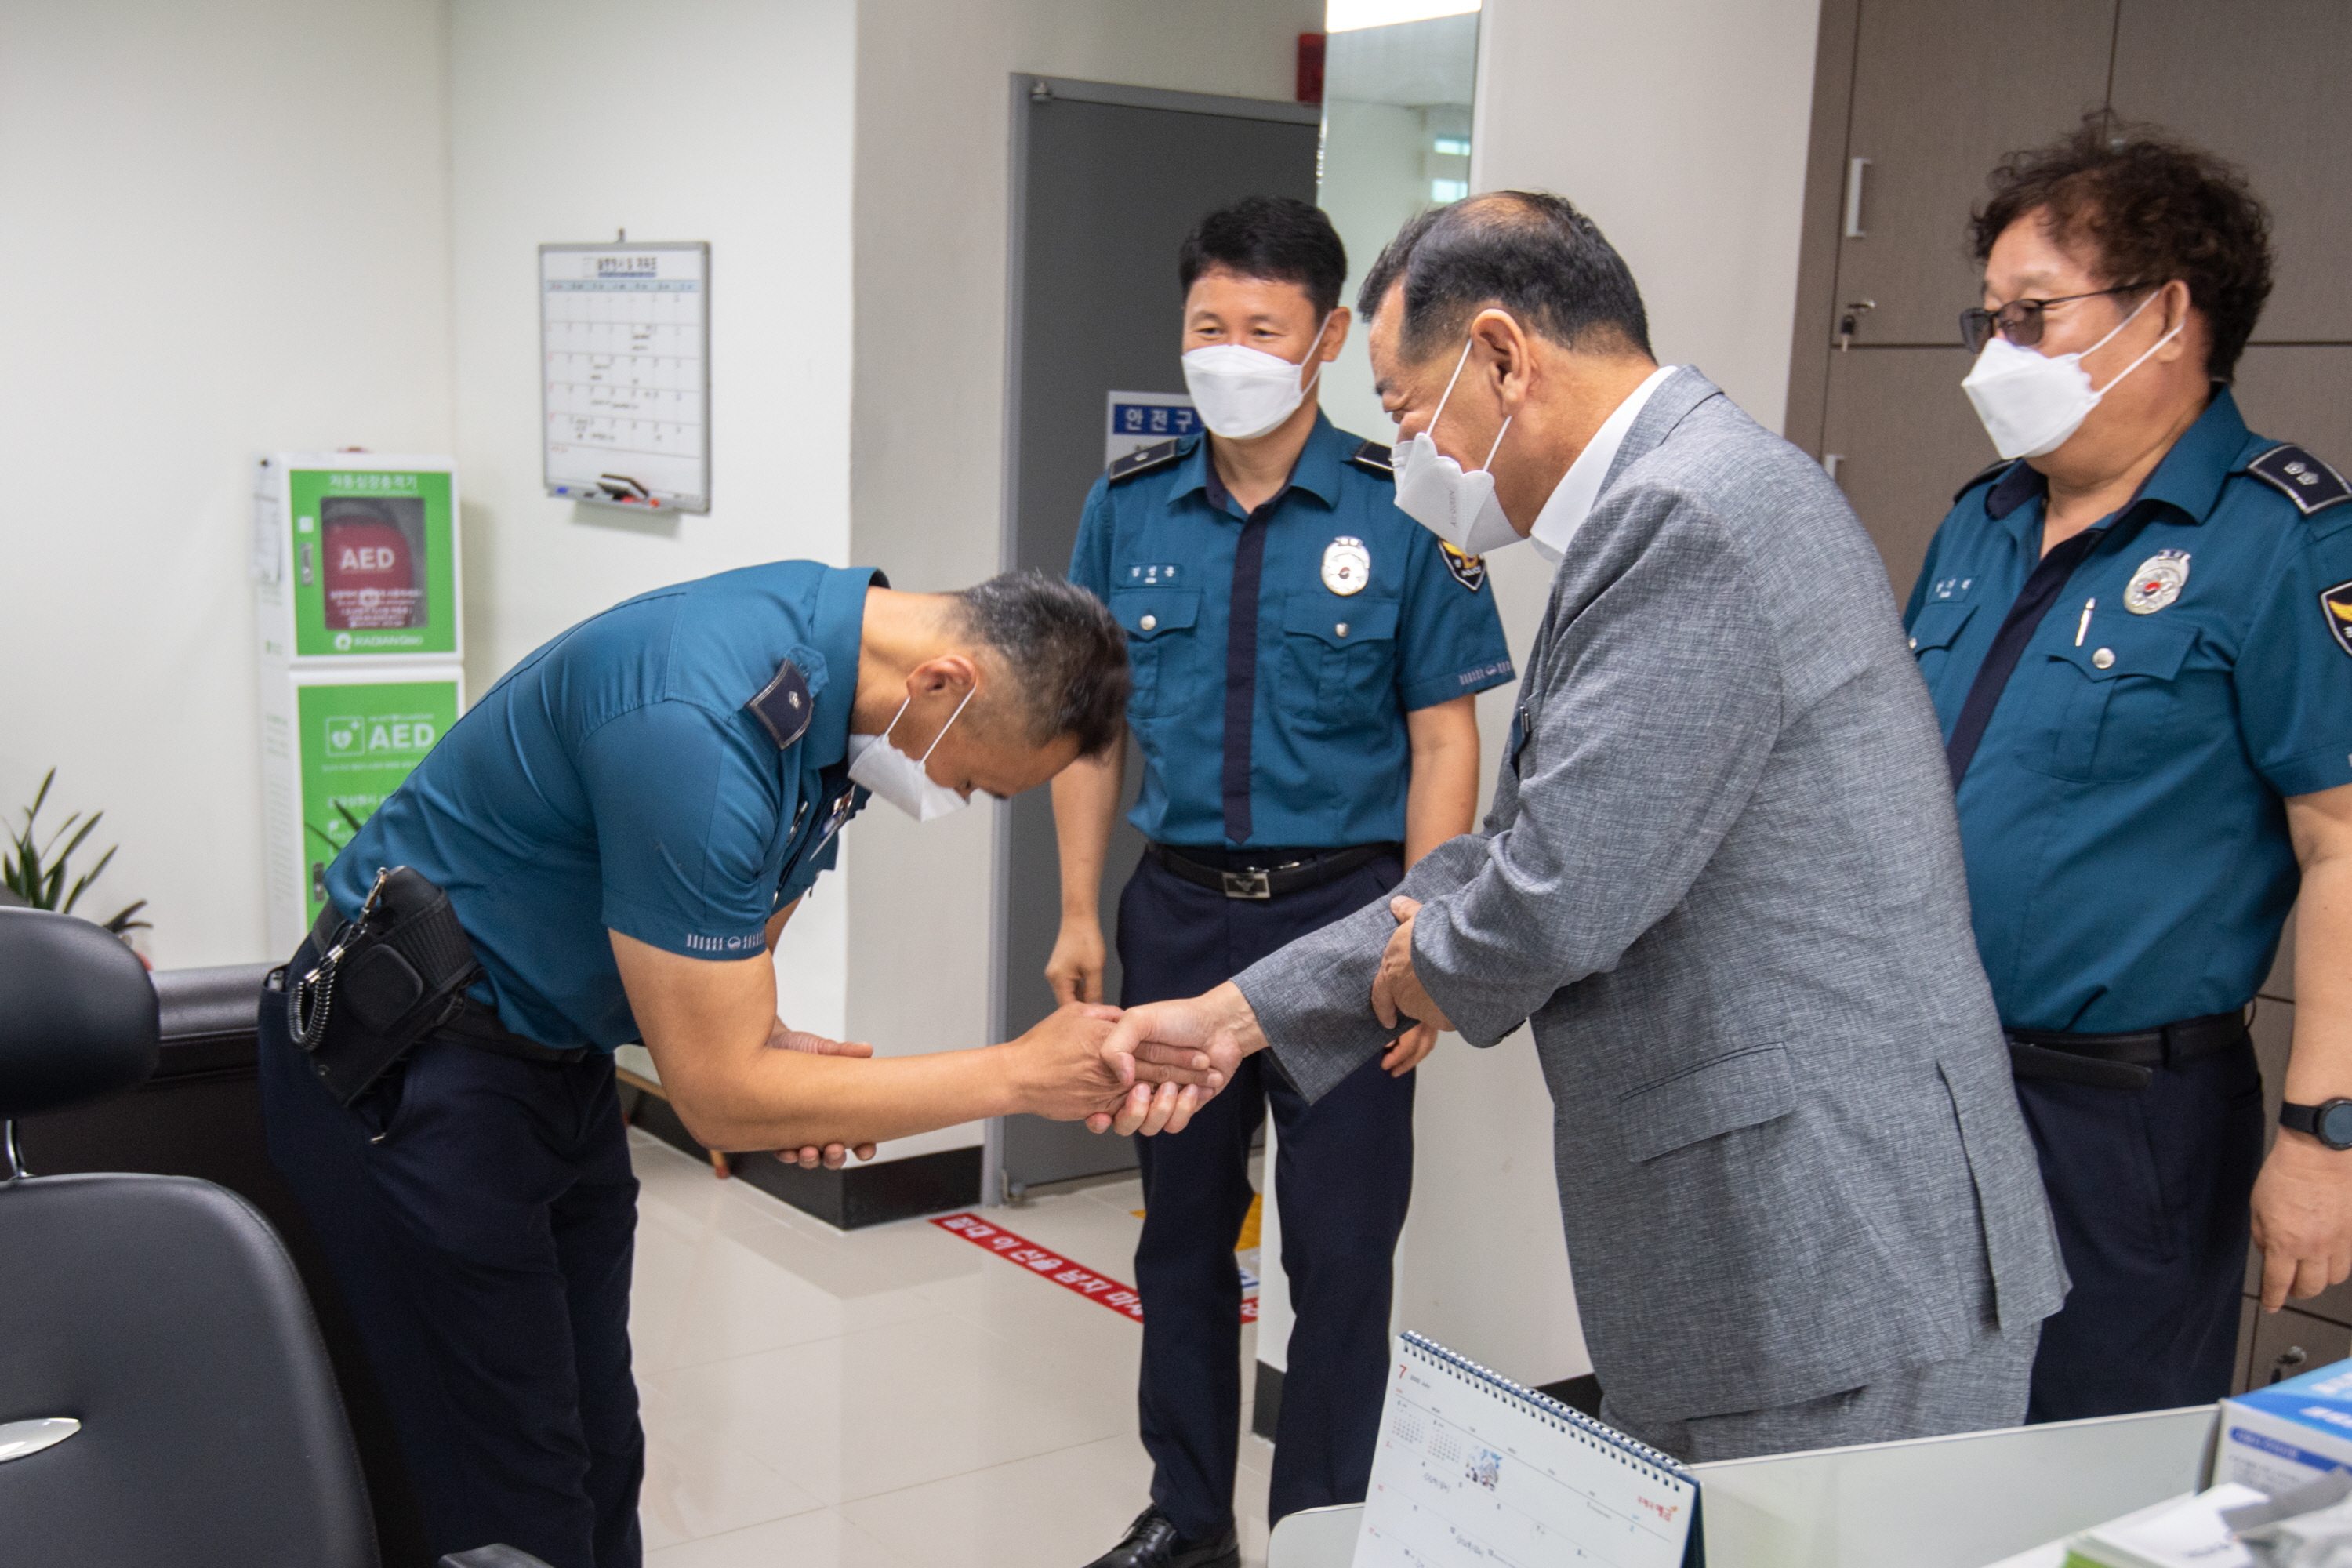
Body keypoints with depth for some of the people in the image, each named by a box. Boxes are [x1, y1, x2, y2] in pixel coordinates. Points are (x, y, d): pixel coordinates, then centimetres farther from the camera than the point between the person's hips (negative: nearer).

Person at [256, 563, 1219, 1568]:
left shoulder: (839, 700, -3)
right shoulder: (697, 720, -33)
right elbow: (719, 1100, -26)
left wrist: (764, 1045, -12)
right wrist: (1022, 1075, -22)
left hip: (556, 1057, 8)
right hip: (412, 1071, -8)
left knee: (599, 1455, 9)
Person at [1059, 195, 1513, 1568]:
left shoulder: (1404, 515, -7)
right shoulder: (1129, 509, 2)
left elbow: (1444, 743, -6)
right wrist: (1082, 916, 5)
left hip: (1343, 905, -3)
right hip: (1180, 904, 4)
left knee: (1342, 1249, 4)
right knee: (1182, 1229, 15)